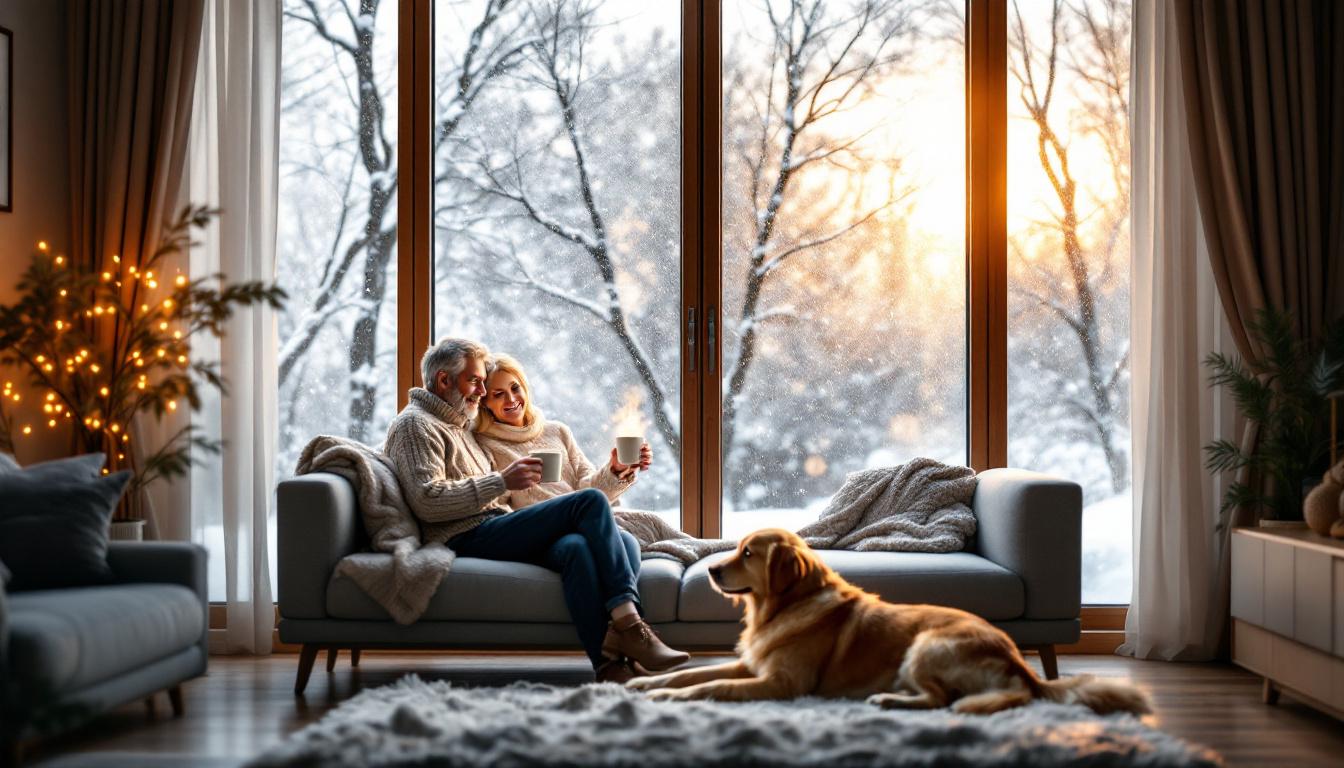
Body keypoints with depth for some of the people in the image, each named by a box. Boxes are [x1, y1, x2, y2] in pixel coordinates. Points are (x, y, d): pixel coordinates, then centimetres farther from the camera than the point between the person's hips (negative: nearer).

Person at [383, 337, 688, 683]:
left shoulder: (460, 426, 33)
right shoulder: (415, 424, 4)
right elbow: (428, 502, -12)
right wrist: (501, 482, -13)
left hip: (496, 531, 8)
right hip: (468, 539, -8)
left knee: (577, 545, -26)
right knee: (590, 502, -21)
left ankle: (609, 665, -43)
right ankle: (628, 623, -28)